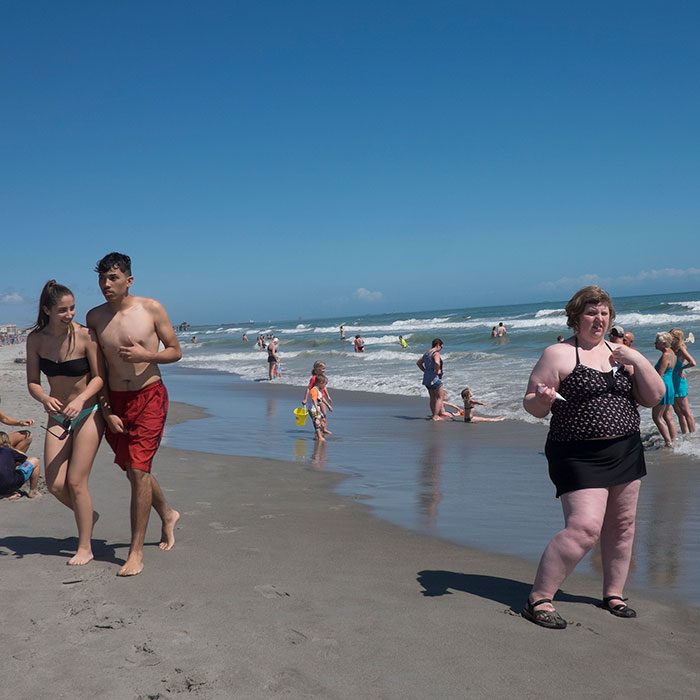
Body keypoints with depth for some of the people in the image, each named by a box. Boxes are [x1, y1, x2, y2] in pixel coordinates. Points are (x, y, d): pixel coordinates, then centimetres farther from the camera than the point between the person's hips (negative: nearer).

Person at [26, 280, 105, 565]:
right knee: (54, 484, 0)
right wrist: (45, 399, -23)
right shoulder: (35, 339, -6)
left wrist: (81, 399, -29)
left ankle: (85, 548, 11)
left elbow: (99, 377, -12)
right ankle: (87, 515, 31)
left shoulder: (85, 335, -17)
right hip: (57, 416, 4)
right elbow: (32, 382, -2)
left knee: (76, 482, -5)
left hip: (88, 413, -4)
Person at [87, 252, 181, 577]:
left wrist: (145, 355, -17)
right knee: (132, 471, 15)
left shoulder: (151, 308, -6)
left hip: (149, 397, -4)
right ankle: (168, 515, 42)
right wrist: (106, 411, 0)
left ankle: (136, 551, 0)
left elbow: (176, 351, 1)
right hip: (114, 401, 4)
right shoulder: (94, 317, 3)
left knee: (139, 470, -10)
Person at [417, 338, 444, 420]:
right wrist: (437, 370, -17)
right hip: (434, 378, -9)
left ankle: (434, 415, 25)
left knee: (433, 398, 18)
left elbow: (419, 363, 24)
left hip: (426, 378, 9)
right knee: (440, 397, 1)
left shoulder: (426, 353, 13)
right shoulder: (436, 353, -15)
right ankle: (435, 416, -4)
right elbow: (437, 363, -35)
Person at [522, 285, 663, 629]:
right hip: (580, 457, -6)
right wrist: (542, 399, -29)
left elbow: (654, 397, 7)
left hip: (626, 452, 7)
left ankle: (613, 593, 31)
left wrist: (638, 361, -7)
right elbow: (532, 406, -6)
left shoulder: (619, 353, 11)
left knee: (622, 526, 12)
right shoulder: (558, 354, -6)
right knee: (584, 527, -17)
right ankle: (538, 600, -7)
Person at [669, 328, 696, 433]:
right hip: (671, 383, 8)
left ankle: (693, 434, 10)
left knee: (686, 412, 1)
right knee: (679, 412, 15)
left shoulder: (681, 349, -14)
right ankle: (685, 434, 24)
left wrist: (681, 369, -14)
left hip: (679, 383, -8)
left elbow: (693, 363, -26)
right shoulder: (672, 350, 6)